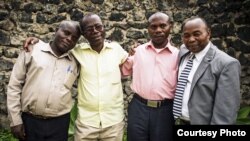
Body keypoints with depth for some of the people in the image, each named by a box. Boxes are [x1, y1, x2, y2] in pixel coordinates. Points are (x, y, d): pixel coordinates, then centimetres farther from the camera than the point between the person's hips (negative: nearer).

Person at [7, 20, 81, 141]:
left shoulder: (75, 63, 5)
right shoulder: (32, 51, -1)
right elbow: (14, 86, 0)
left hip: (60, 123, 2)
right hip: (30, 121, -1)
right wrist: (15, 120, -2)